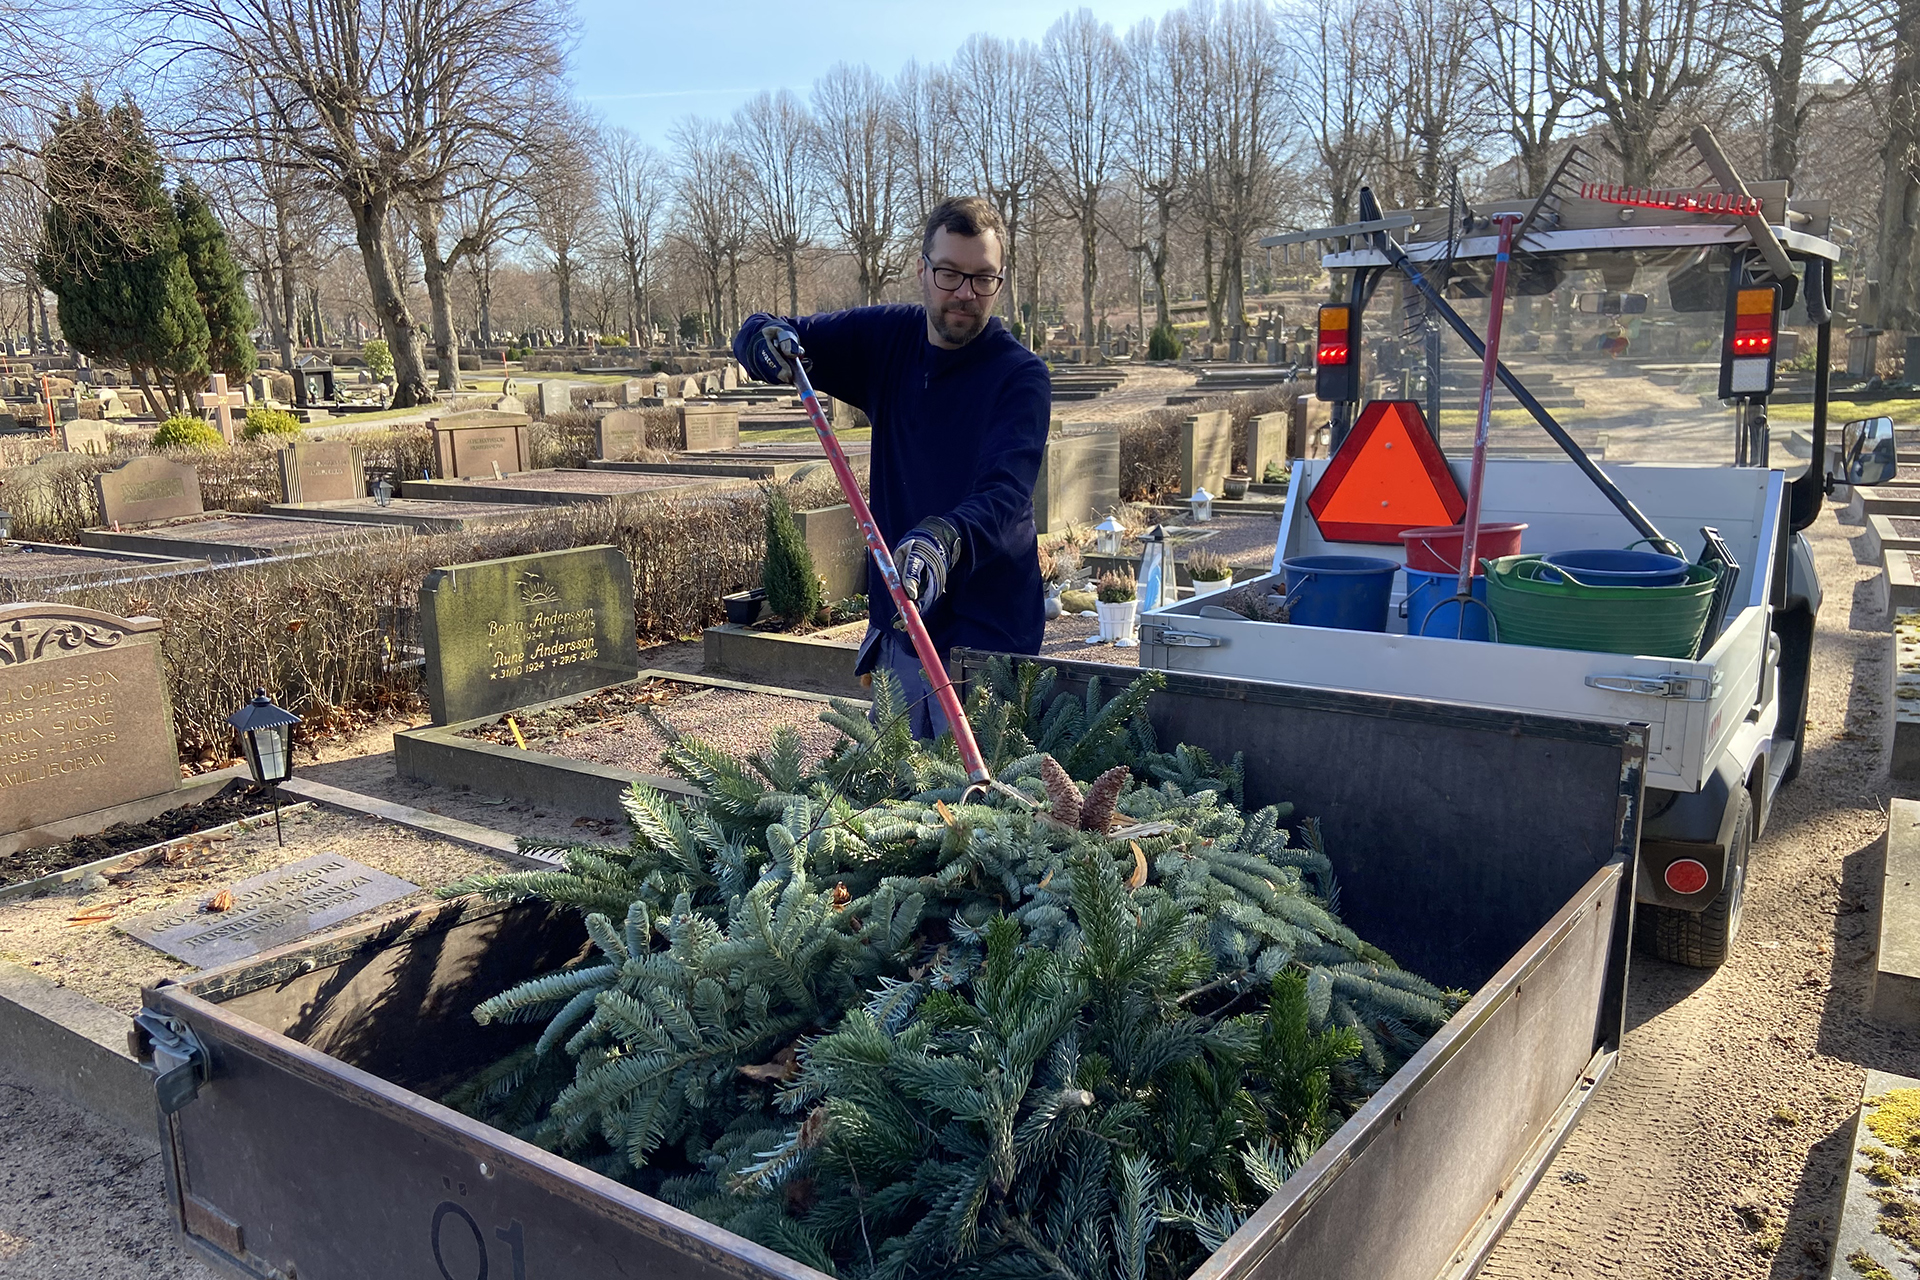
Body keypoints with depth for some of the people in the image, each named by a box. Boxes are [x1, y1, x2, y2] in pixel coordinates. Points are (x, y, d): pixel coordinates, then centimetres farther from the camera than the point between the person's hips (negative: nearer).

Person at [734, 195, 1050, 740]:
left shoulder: (1021, 376, -14)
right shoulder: (888, 338, 4)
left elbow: (1004, 494, -28)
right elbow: (759, 336, 8)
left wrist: (945, 540, -48)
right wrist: (769, 341, -16)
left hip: (986, 638, -5)